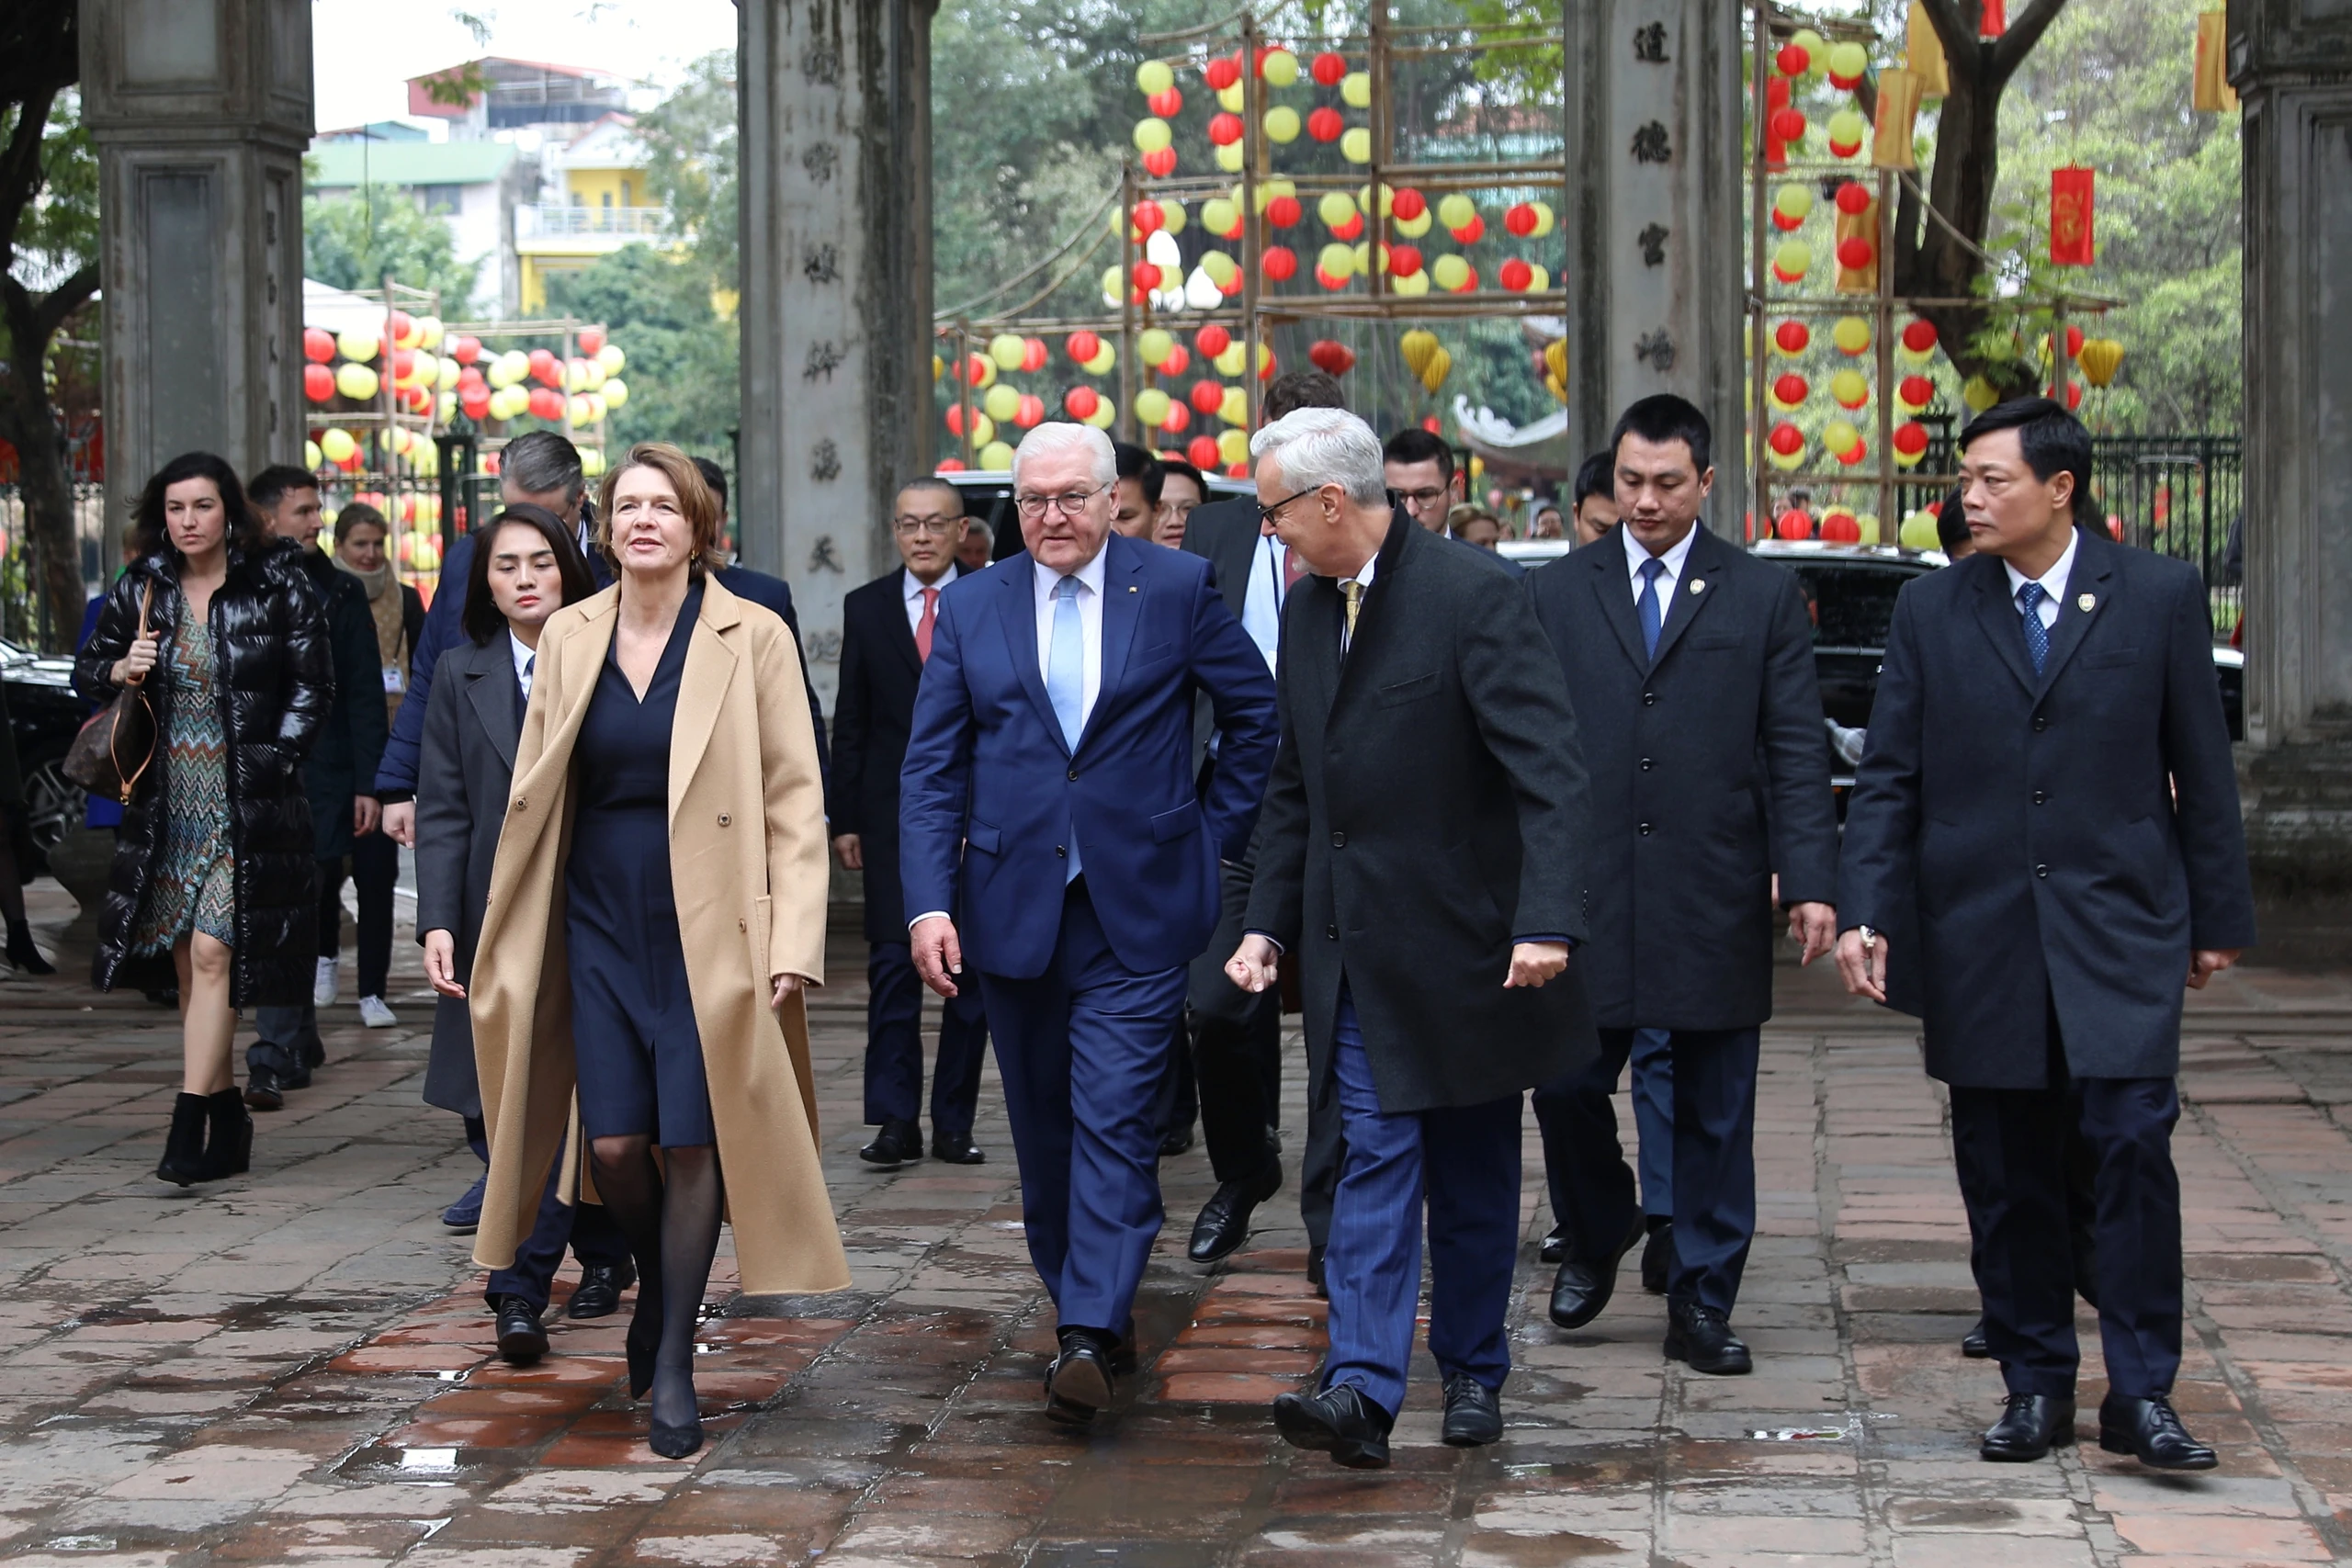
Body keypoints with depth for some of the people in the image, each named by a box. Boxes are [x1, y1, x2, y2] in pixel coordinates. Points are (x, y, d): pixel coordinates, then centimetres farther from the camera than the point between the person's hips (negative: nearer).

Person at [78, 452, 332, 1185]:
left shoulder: (277, 586, -3)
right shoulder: (139, 588, 7)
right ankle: (227, 1118, 19)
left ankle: (189, 1127, -12)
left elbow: (312, 685, 0)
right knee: (188, 965, 7)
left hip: (246, 804, -4)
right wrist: (120, 671, -7)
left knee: (211, 955, -12)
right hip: (165, 807, 4)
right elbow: (87, 670, 16)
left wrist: (272, 760, -8)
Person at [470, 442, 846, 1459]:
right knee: (613, 1144, -1)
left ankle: (674, 1360, 11)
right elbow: (535, 793, 13)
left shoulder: (753, 639, -4)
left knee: (693, 1143, -3)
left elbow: (795, 798, -4)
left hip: (708, 933, -3)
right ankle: (658, 1287, 29)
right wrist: (506, 939, 11)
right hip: (601, 926, 3)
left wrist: (793, 942, -11)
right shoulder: (569, 638, 6)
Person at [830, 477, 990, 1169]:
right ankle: (896, 1121, -1)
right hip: (892, 814, 1)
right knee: (892, 963, -4)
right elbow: (850, 723, 8)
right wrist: (843, 817, 2)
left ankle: (954, 1123, 11)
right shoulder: (866, 607, 8)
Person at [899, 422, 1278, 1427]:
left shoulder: (1177, 589, 0)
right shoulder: (971, 608, 5)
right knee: (1043, 1128, 11)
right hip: (1012, 909, 3)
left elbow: (1256, 711, 10)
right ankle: (1084, 1304, 26)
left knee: (1113, 1117, -12)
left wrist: (1220, 834, 7)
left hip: (1135, 908, -3)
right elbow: (931, 768, 3)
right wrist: (929, 901, -7)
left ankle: (1090, 1333, -15)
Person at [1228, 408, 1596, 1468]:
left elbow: (1548, 772, -21)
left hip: (1461, 942, -5)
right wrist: (1267, 920, 10)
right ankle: (1362, 1387, -10)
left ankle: (1473, 1371, 24)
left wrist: (1548, 921, -30)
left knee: (1472, 1174, 9)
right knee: (1377, 1154, -3)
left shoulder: (1474, 597, -14)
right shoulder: (1307, 610, 8)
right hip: (1355, 943, 5)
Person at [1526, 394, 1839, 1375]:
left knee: (1714, 1112, 5)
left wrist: (1810, 881, -9)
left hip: (1715, 898, 0)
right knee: (1566, 1084, 1)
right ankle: (1596, 1235, 29)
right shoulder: (1556, 594, 7)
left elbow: (1797, 752, 1)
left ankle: (1701, 1303, 17)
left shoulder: (1765, 597, 5)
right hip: (1584, 891, 1)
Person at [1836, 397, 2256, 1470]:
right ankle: (2035, 1384, 18)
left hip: (2118, 928, -2)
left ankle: (2140, 1395, -1)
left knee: (2133, 1143, -10)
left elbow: (2201, 768, 5)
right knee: (2007, 1173, 6)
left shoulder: (2160, 597, 2)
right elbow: (1887, 778, 4)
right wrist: (1864, 914, -6)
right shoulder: (1931, 610, 5)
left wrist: (2218, 916, 6)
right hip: (1978, 934, 2)